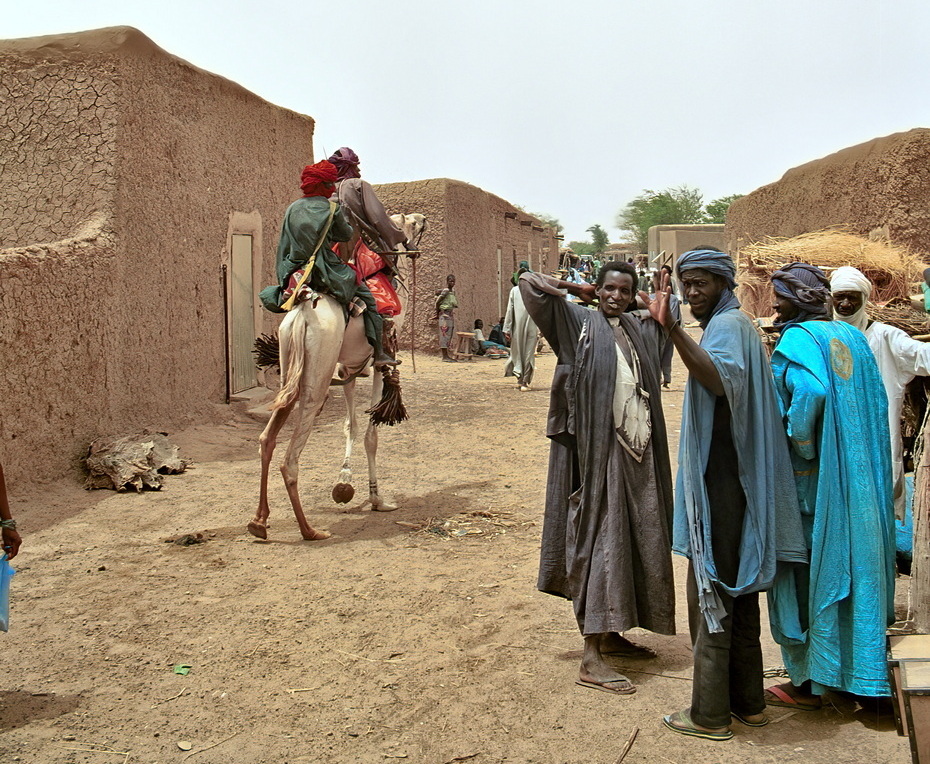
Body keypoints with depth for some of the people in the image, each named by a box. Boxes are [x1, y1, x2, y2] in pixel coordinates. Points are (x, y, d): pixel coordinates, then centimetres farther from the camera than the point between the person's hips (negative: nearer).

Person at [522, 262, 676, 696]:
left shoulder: (639, 331, 13)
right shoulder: (579, 323, -3)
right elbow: (529, 284, -11)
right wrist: (577, 290, 0)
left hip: (639, 450, 7)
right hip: (599, 450, -7)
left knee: (635, 542, 12)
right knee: (600, 541, -8)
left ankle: (612, 635, 28)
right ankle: (592, 659, -4)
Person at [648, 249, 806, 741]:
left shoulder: (727, 325, -15)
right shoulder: (736, 324, 17)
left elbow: (722, 378, -39)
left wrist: (673, 330, -49)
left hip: (719, 483, -11)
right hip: (734, 479, 11)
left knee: (711, 593, -3)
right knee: (738, 589, 15)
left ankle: (710, 713, 7)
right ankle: (747, 702, 25)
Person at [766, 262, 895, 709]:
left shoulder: (799, 338, -12)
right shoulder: (852, 337, 10)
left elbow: (809, 391, -29)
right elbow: (877, 401, 10)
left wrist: (799, 443, -15)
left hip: (810, 478, -8)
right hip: (856, 476, 8)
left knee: (805, 572, 2)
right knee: (847, 564, 15)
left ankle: (808, 682, 10)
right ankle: (852, 668, 27)